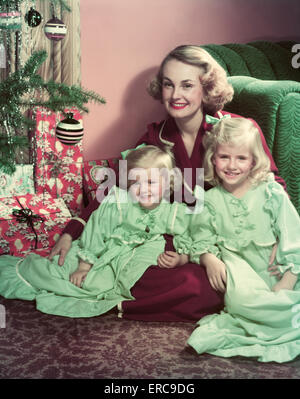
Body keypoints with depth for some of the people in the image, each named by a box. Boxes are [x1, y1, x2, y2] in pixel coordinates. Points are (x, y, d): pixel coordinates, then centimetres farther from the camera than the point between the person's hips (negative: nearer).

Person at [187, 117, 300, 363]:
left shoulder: (272, 193, 0)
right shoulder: (211, 200, 7)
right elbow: (202, 239, 10)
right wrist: (209, 258, -15)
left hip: (276, 271, 1)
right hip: (239, 268, 0)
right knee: (242, 298, -34)